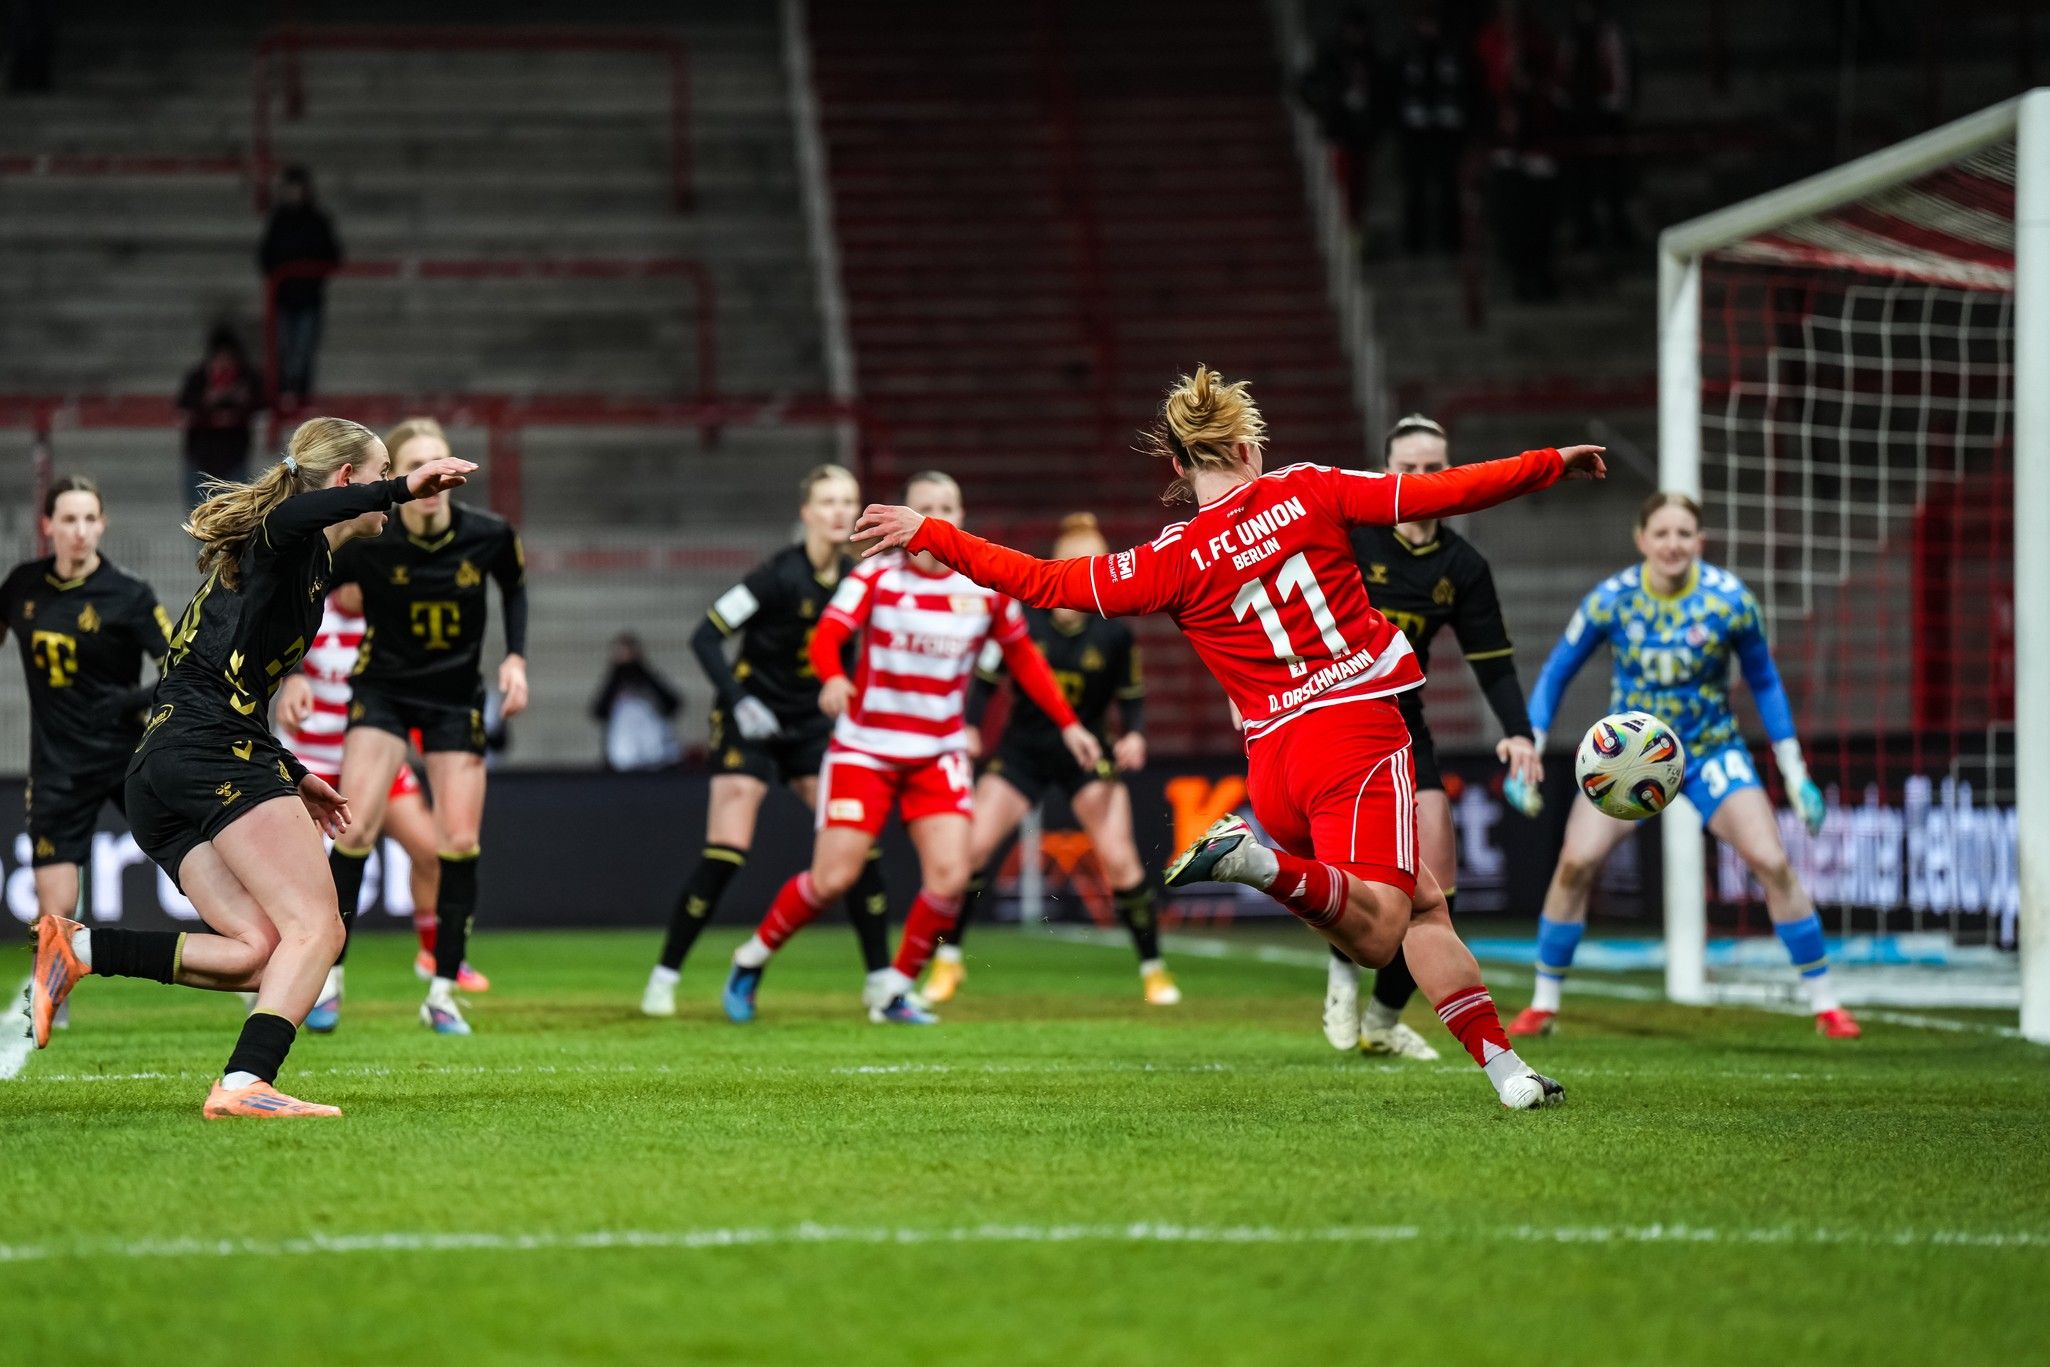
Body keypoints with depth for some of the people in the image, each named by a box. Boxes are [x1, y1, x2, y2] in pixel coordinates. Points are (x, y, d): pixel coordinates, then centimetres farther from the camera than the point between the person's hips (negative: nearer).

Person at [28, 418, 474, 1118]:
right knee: (316, 927, -18)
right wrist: (401, 489, -27)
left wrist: (293, 777, 32)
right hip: (214, 753, -10)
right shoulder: (299, 540, 1)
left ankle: (77, 947, -8)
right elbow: (286, 519, -28)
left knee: (262, 953, -2)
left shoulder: (275, 556, 30)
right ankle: (244, 1083, -33)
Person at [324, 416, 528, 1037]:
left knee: (460, 842, -4)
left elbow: (514, 588, 6)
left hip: (457, 697, 2)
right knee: (355, 830, -14)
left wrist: (516, 657, -4)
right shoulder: (365, 544, -22)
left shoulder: (489, 536, -16)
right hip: (383, 690, -2)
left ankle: (443, 992, 8)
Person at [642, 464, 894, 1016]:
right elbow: (706, 637, -16)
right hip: (752, 722, -5)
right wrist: (738, 702, -24)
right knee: (725, 854, -11)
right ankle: (664, 976, 2)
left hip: (813, 725, 5)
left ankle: (881, 978, 3)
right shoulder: (781, 575, -18)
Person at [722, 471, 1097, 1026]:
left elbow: (1025, 659, 13)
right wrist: (833, 678, -43)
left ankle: (893, 990, 6)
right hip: (864, 747, -3)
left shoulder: (986, 589, 0)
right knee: (832, 878, -9)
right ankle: (751, 959, 17)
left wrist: (1068, 724, 10)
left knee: (950, 876, -14)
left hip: (938, 755, 3)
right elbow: (826, 637, -21)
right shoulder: (876, 579, -9)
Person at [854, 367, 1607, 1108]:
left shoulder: (1175, 561, 2)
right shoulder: (1308, 493, 1)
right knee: (1375, 934, -13)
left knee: (1423, 904, 16)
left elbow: (1043, 582, 1)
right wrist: (1552, 463, 14)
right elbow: (1437, 493, 1)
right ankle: (1263, 861, -37)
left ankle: (1501, 1064, 5)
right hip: (1357, 728, -4)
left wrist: (929, 533, 10)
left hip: (1273, 760, 4)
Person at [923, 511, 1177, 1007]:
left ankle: (1154, 970, 6)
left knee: (1120, 861, -11)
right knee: (971, 847, -10)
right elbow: (986, 679, -3)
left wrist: (1133, 735, -18)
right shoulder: (1020, 621, -12)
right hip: (1023, 751, 0)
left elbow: (1131, 697, 0)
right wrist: (969, 728, -17)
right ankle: (948, 960, 7)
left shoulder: (1113, 634, -9)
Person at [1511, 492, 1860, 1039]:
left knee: (1773, 863, -13)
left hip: (1711, 750, 0)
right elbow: (1556, 673, -3)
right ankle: (1544, 1004, 1)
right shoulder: (1611, 599, -15)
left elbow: (1764, 682, -1)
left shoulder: (1730, 601, -16)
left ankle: (1824, 1002, -1)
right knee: (1575, 862, -15)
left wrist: (1795, 773, -2)